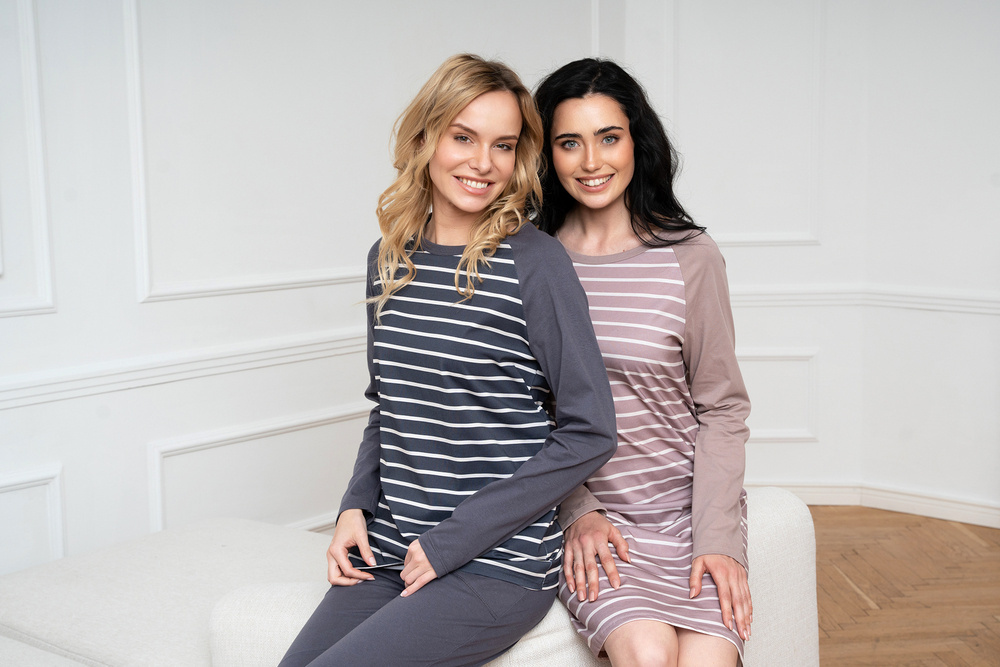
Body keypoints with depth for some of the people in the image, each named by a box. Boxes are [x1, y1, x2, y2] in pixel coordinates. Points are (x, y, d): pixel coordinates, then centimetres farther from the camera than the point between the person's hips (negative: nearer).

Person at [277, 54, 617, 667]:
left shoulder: (536, 262, -11)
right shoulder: (391, 258, 7)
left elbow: (589, 433, -11)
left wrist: (452, 541, -12)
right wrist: (356, 507, 3)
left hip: (499, 569, -5)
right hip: (387, 557, 5)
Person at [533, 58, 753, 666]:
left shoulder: (689, 256, -2)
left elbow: (722, 409, 0)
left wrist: (718, 540, -8)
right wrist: (577, 510, -6)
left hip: (687, 505, 0)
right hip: (582, 508, 0)